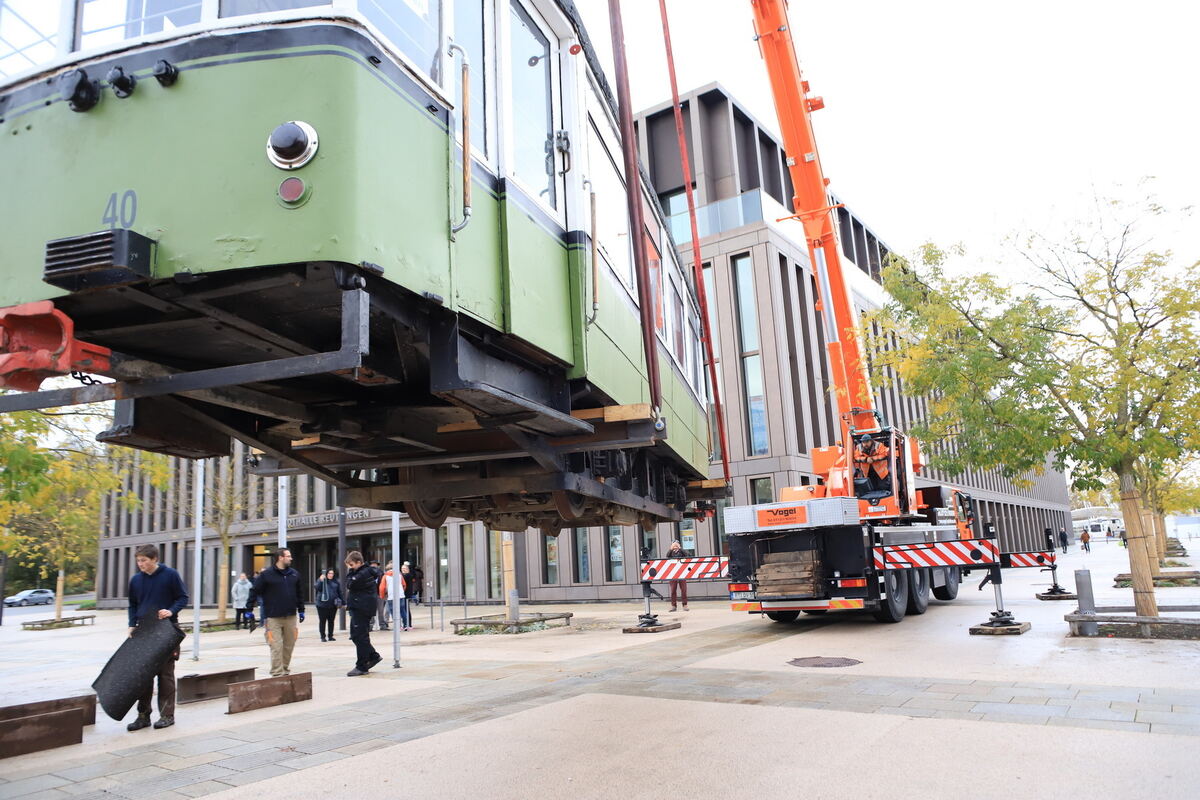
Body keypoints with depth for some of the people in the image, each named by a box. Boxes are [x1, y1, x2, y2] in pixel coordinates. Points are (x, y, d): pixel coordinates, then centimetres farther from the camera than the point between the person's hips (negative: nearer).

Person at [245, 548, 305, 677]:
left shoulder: (294, 574, 10)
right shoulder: (266, 574, -5)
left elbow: (299, 594, 17)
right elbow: (254, 591, -5)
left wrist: (301, 610, 17)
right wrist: (249, 610, -8)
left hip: (291, 617, 5)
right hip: (273, 617, -5)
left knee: (289, 646, 10)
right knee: (276, 647, -6)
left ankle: (285, 671, 25)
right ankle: (277, 674, -1)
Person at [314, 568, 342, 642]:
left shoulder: (336, 582, 6)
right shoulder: (322, 581, 0)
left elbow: (340, 593, 9)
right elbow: (318, 588, -16)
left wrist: (341, 602, 6)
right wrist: (321, 580, -27)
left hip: (333, 605, 2)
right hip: (322, 605, -2)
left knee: (331, 621, 10)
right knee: (322, 621, 3)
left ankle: (330, 636, 19)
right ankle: (323, 636, 12)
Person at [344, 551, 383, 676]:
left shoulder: (364, 573, -16)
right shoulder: (363, 572, 16)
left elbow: (350, 584, -18)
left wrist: (350, 572, -6)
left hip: (362, 609, -11)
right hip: (358, 608, 11)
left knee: (360, 636, -5)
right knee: (355, 635, 16)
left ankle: (362, 667, 1)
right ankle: (373, 656, 24)